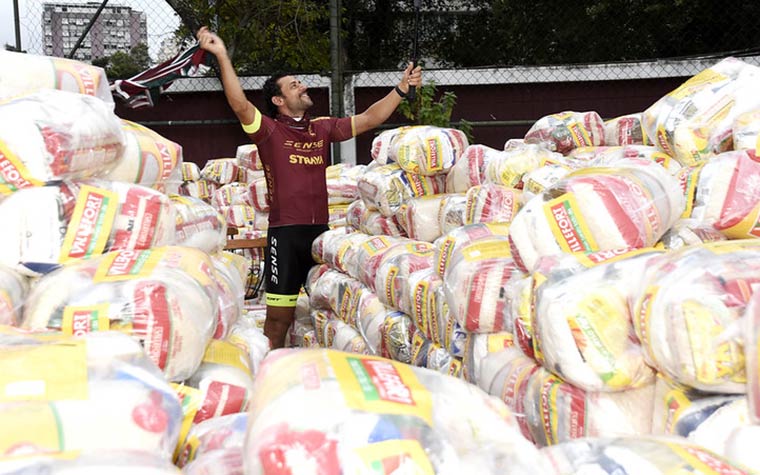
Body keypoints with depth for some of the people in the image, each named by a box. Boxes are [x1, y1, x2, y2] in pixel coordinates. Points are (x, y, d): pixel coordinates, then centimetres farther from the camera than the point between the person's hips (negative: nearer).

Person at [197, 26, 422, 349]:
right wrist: (222, 57, -27)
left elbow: (368, 120, 12)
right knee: (279, 317, -1)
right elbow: (240, 105, -19)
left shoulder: (323, 128, 12)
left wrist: (401, 88, 8)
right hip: (285, 234, -5)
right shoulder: (269, 130, -3)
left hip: (320, 230, 5)